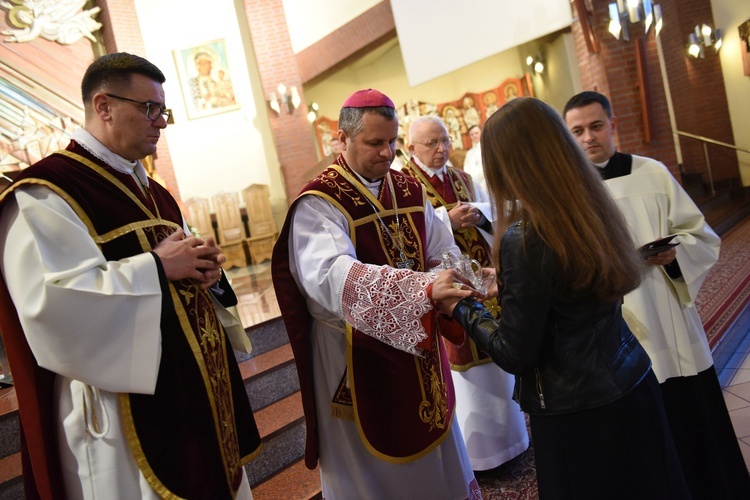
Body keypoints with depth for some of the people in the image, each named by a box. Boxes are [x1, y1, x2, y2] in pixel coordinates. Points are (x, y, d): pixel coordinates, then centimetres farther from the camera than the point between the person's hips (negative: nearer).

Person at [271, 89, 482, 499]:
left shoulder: (409, 191, 3)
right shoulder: (318, 203, -18)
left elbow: (443, 251, 5)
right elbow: (332, 274, -36)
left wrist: (455, 276, -19)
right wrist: (424, 287, -47)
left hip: (418, 345, 6)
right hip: (356, 356, -6)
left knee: (435, 455, 24)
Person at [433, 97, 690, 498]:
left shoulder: (523, 238, -25)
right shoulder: (594, 207, -3)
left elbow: (514, 354, -17)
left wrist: (459, 306, -5)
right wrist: (504, 283, 19)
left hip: (576, 415, -7)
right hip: (633, 386, 7)